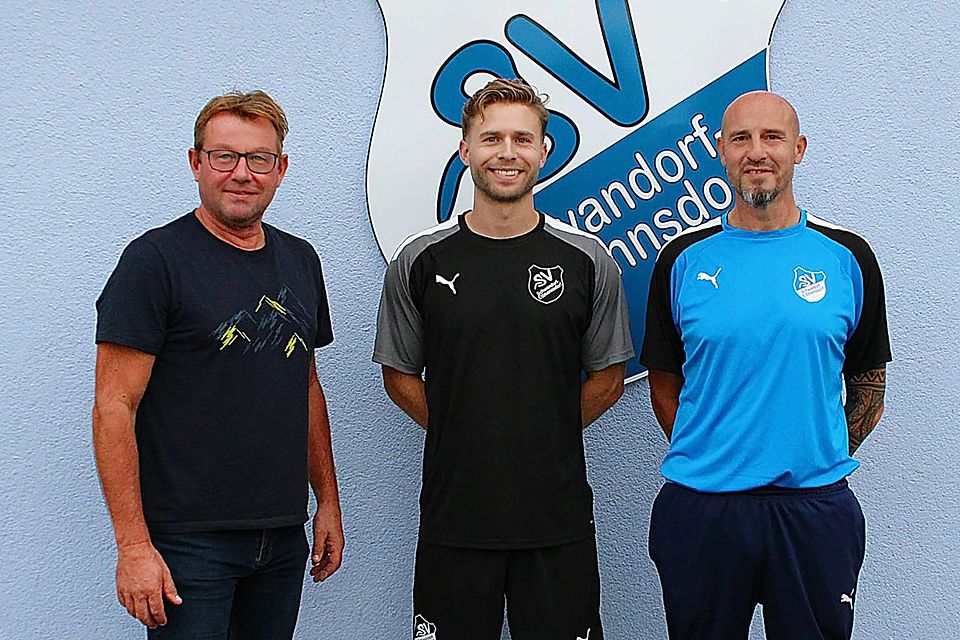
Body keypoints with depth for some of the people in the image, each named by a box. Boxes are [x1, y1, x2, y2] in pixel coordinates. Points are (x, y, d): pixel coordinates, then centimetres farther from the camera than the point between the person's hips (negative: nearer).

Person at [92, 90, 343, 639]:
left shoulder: (301, 261, 10)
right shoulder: (155, 259, -9)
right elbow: (115, 407, -13)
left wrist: (328, 500, 14)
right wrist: (133, 544, -18)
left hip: (283, 540, 6)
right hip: (187, 540, -6)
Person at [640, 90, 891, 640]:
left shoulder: (847, 258, 3)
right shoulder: (684, 260, 2)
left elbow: (868, 381, 9)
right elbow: (665, 383, 8)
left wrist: (824, 459, 3)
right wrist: (702, 456, 1)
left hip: (816, 507, 0)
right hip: (701, 506, 0)